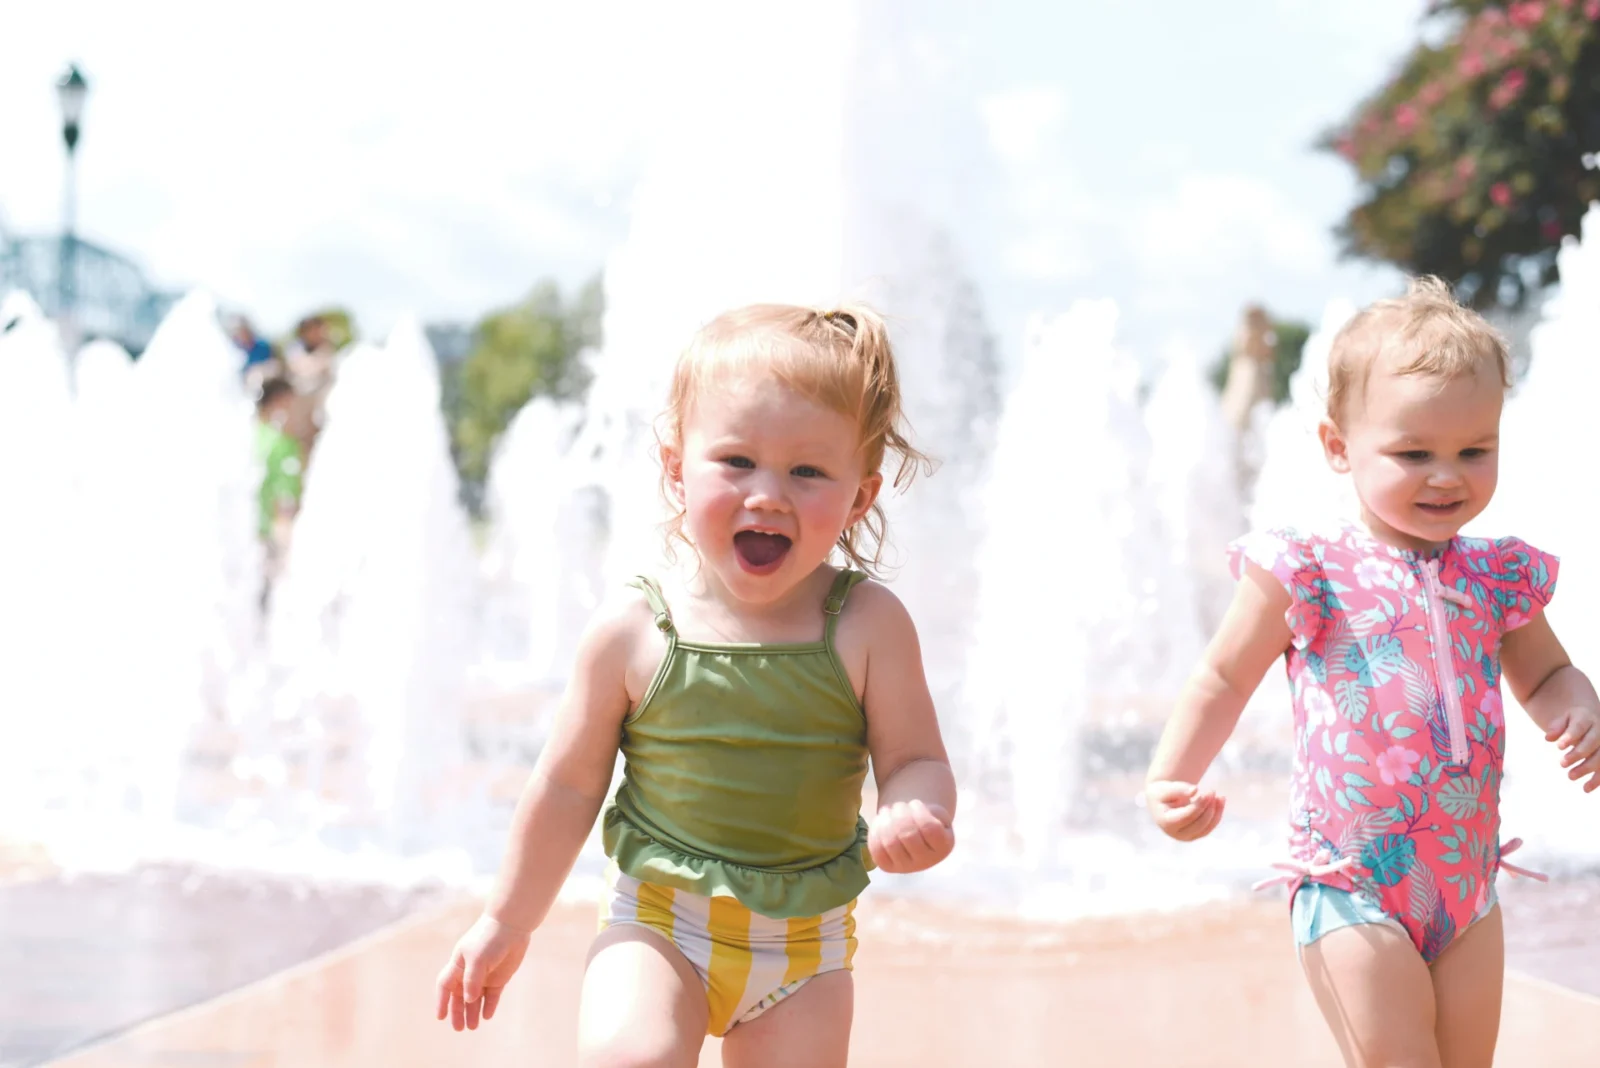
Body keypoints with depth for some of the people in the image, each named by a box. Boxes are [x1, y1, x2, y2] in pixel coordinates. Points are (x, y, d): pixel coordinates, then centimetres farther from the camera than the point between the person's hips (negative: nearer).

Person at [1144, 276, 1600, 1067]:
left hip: (1467, 884, 5)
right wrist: (1168, 779, -12)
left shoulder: (1500, 578, 4)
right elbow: (1224, 680, 1)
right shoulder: (1306, 575, -8)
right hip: (1352, 894, -5)